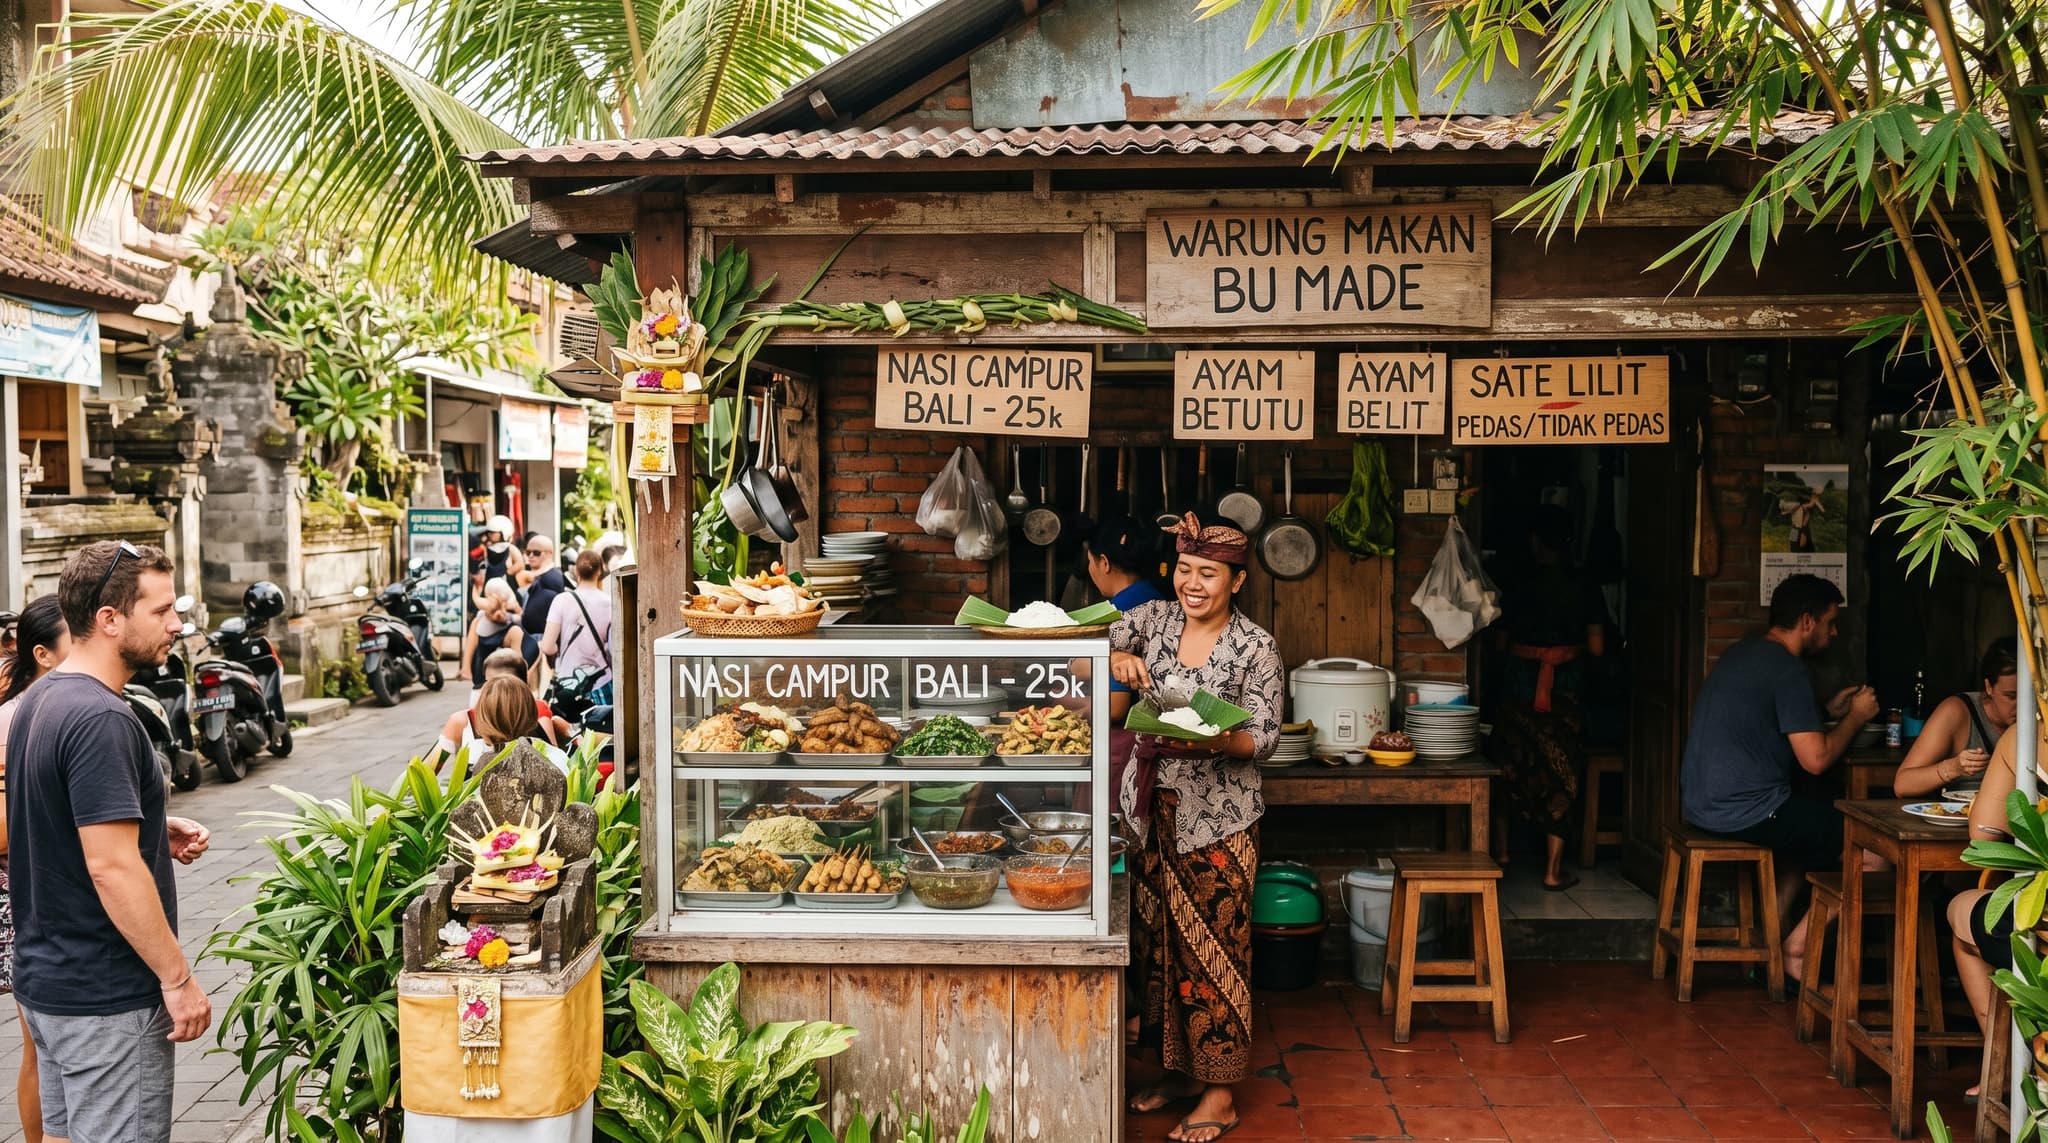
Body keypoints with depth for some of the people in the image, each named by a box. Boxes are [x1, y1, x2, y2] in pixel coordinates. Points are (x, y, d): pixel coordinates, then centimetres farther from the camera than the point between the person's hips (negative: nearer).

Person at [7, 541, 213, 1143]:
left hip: (46, 979, 10)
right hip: (107, 1000, -10)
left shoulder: (39, 699, 8)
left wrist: (155, 829, 6)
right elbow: (111, 868, -26)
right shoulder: (101, 719, -23)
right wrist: (178, 978, -20)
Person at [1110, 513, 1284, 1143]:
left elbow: (1262, 738, -10)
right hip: (1150, 809, 5)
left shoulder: (1256, 649, -9)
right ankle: (1179, 1070, 31)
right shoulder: (1154, 618, 4)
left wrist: (1210, 740, -30)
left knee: (1212, 949, 1)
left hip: (1216, 820, -5)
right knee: (1155, 942, 13)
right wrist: (1117, 660, -19)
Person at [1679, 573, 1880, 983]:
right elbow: (1815, 759, -15)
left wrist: (1827, 711, 25)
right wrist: (1855, 718, 1)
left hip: (1702, 802, 10)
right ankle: (1797, 947, 9)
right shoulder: (1787, 669, -14)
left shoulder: (1740, 654, 15)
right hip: (1744, 812, -10)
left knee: (1814, 824, 32)